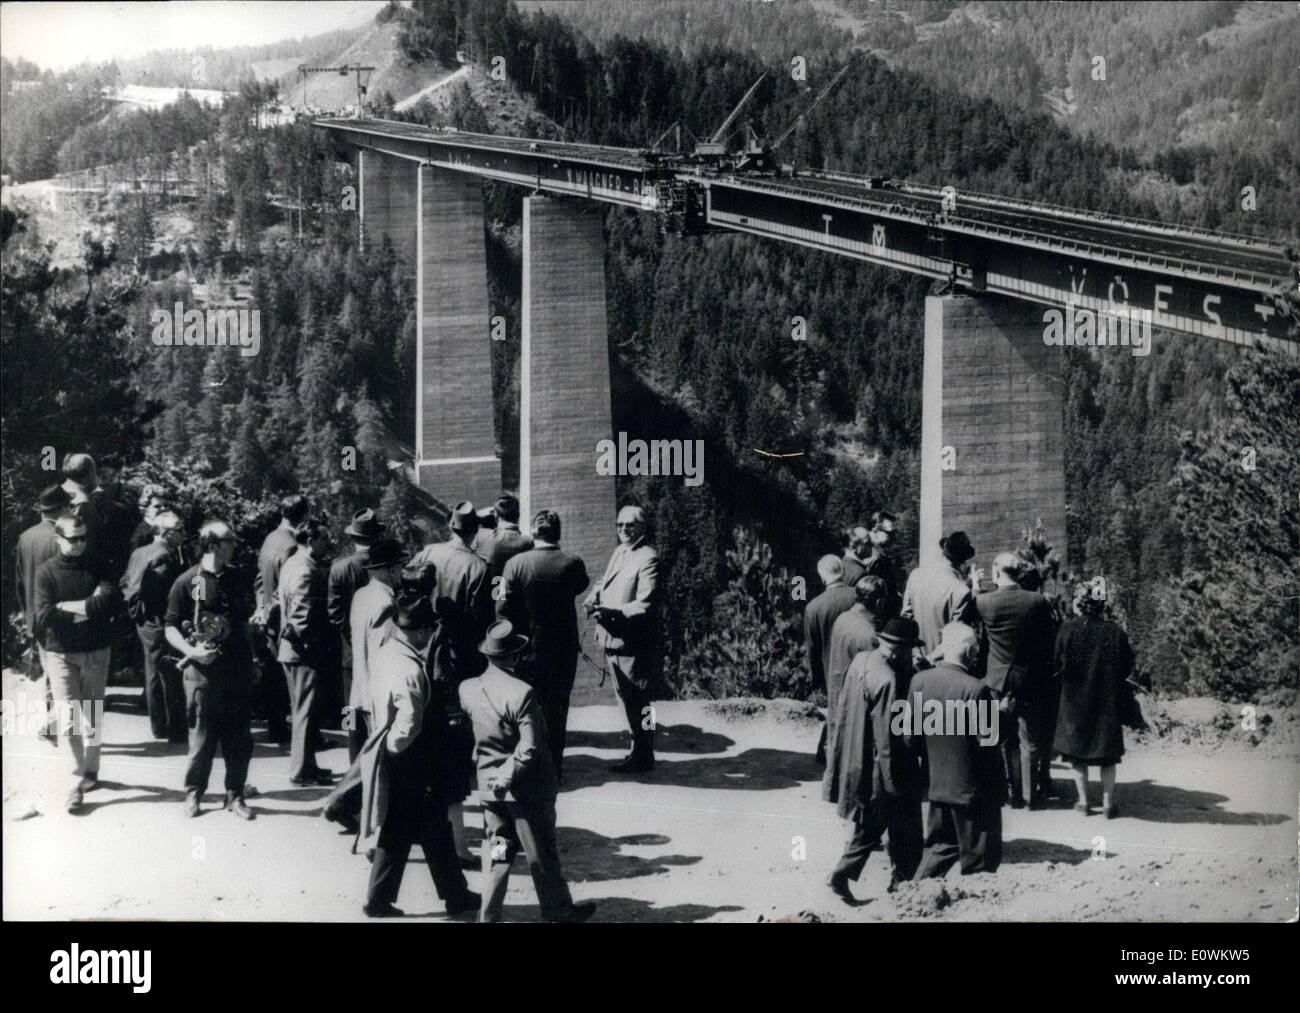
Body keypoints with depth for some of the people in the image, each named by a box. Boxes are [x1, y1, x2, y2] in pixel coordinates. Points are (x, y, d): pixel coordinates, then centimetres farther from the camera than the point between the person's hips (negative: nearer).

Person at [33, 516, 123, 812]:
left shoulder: (96, 567, 2)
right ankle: (78, 781, -6)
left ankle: (90, 771, 25)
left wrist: (68, 606, -17)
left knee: (92, 716, 11)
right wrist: (89, 609, -14)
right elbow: (45, 615, -15)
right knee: (68, 718, -10)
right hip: (61, 653, -2)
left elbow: (114, 601, -13)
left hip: (96, 651, 2)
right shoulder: (47, 572, -4)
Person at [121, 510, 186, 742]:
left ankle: (159, 726, 25)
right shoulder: (165, 558, -19)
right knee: (171, 677, -2)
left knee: (154, 675, 17)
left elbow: (125, 583, 10)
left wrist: (134, 607, 12)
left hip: (144, 622, 9)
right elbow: (165, 594, -24)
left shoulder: (139, 553, 9)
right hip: (159, 624, -9)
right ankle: (176, 729, 2)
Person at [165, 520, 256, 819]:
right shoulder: (187, 582, -6)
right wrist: (190, 650, -19)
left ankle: (235, 795, 17)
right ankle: (194, 793, 19)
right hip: (204, 671, -4)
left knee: (239, 739, 6)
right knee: (202, 738, 3)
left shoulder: (237, 579, 8)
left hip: (238, 670, 4)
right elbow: (171, 628, -4)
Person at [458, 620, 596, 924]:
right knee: (542, 855, 12)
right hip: (527, 788, -5)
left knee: (497, 853, 15)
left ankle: (488, 915, 15)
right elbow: (530, 748, -24)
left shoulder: (467, 689, -5)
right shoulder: (521, 693, -23)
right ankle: (558, 911, 27)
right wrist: (509, 776, -13)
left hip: (489, 786, 5)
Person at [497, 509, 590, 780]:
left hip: (527, 648, 0)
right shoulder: (572, 564, -12)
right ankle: (554, 765, 15)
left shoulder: (515, 563, -13)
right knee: (556, 707, 11)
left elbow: (503, 608, -11)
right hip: (563, 650, 0)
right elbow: (582, 585, 11)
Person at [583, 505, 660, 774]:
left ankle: (642, 759, 10)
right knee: (627, 700, 18)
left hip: (633, 643, -9)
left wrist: (611, 612, -29)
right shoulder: (619, 552, 14)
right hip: (613, 640, 9)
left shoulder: (648, 558, -14)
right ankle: (639, 752, 30)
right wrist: (593, 597, 2)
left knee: (637, 702, 0)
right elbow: (605, 582, 23)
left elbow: (644, 605, -19)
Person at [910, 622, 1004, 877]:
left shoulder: (920, 680, -5)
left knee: (940, 846, 22)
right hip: (972, 788, -6)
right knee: (977, 859, 10)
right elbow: (986, 744, -20)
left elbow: (910, 736, 1)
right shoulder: (975, 689, -23)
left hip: (936, 785, 6)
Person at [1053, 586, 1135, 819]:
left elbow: (1057, 666, -6)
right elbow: (1128, 668, -3)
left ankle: (1083, 802, 11)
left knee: (1078, 750, 11)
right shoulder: (1116, 632, -8)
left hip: (1075, 700, -1)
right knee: (1107, 753, 10)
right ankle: (1108, 803, 10)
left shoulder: (1067, 631, -11)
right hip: (1108, 701, 1)